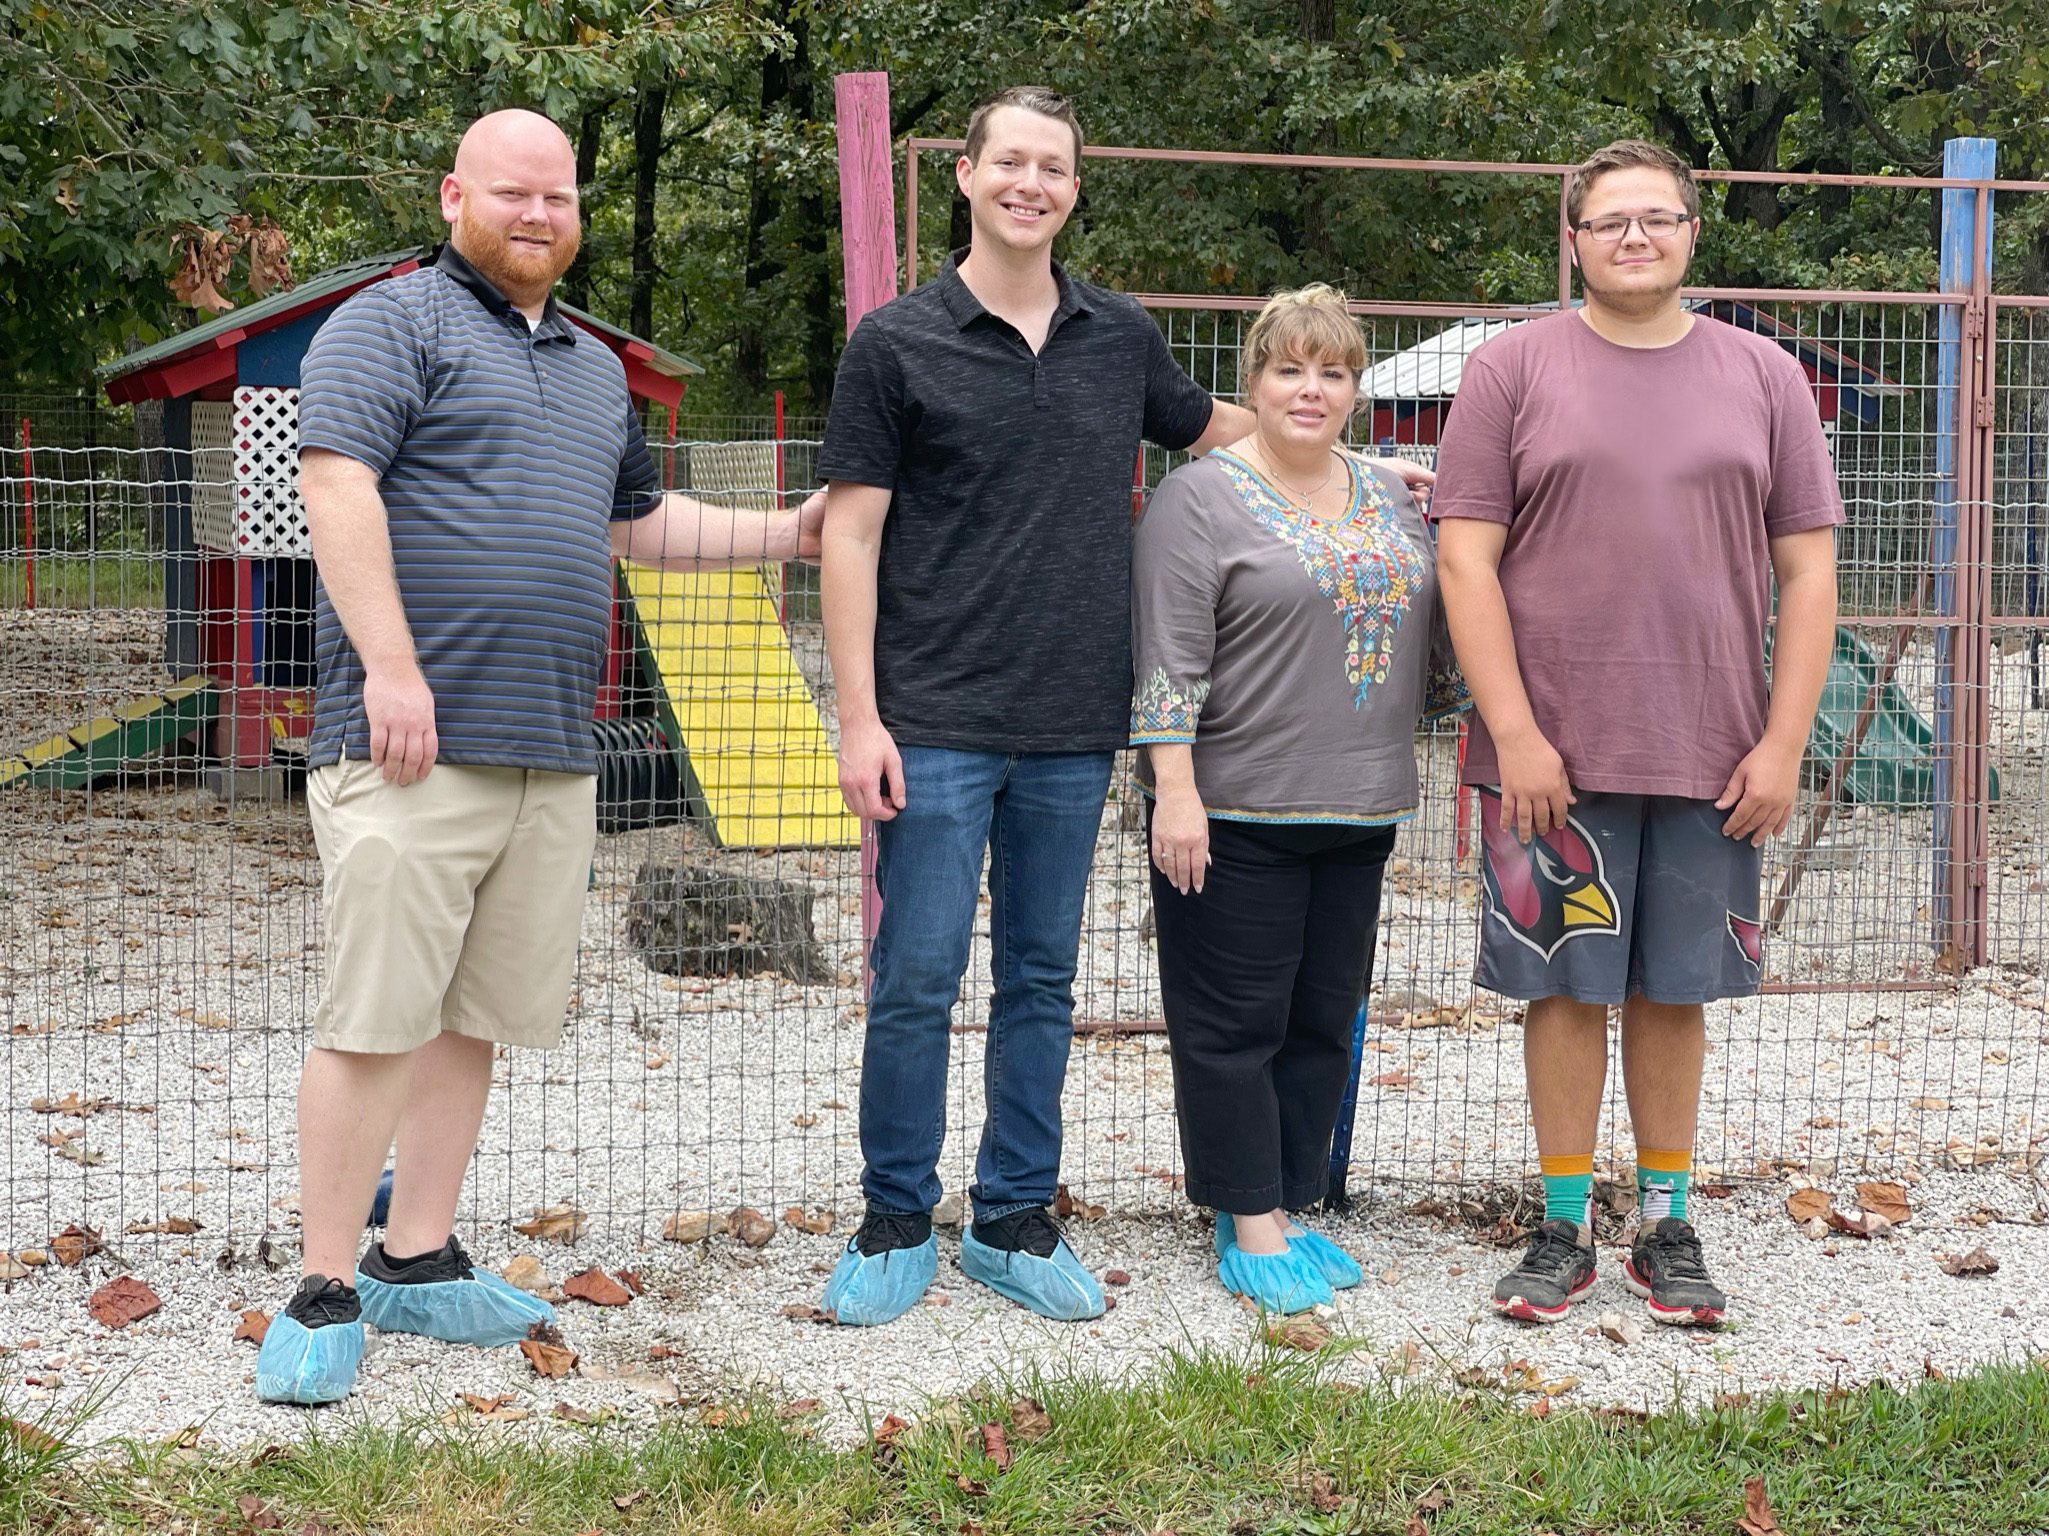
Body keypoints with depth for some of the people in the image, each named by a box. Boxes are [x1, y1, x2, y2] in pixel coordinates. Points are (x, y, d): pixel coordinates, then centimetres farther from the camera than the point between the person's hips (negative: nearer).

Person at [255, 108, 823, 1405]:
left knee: (477, 1016, 10)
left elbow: (639, 521, 34)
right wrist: (392, 666, -20)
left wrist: (790, 533, 24)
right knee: (375, 1020, -7)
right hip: (414, 747, -7)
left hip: (554, 758, 7)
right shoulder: (394, 322, -1)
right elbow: (338, 484, -13)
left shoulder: (597, 367, 24)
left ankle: (418, 1261, 20)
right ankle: (325, 1296, 0)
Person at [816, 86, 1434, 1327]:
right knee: (918, 979, -1)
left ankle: (1015, 1223, 21)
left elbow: (1211, 428, 29)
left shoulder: (1122, 338, 9)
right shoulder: (897, 343, -2)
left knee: (1042, 981, 10)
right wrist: (859, 717, -10)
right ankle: (898, 1226, 13)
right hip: (936, 725, -3)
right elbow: (852, 536, -3)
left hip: (1075, 731, 4)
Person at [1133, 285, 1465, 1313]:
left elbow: (1428, 636, 20)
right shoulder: (1199, 498, -6)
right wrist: (1173, 788, -18)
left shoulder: (1391, 501, 13)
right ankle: (1249, 1226, 8)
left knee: (1325, 1019, 10)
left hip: (1358, 809, 6)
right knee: (1234, 1022, -1)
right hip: (1236, 809, -6)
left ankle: (1288, 1207, 20)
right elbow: (1169, 656, -12)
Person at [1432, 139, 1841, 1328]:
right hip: (1554, 754, -1)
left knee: (1675, 992, 9)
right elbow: (1466, 559, -3)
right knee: (1569, 987, 5)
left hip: (1713, 762, 2)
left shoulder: (1764, 378, 7)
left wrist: (1784, 743, -2)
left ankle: (1669, 1227, 21)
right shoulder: (1514, 369, 1)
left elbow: (1808, 571, 6)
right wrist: (1513, 730, -10)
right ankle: (1566, 1229, 17)